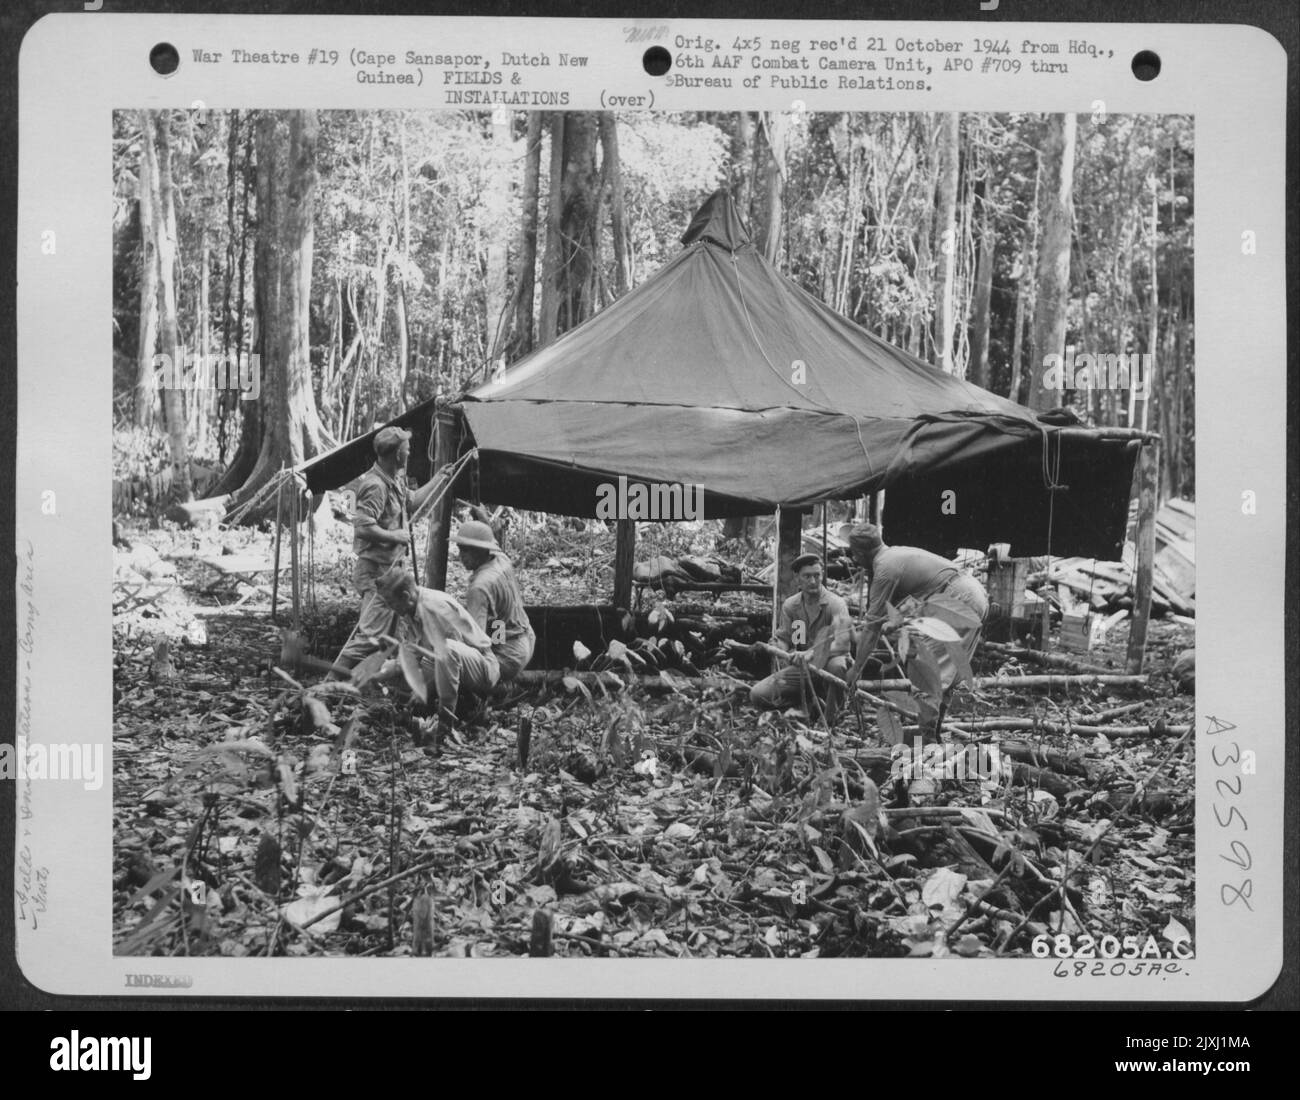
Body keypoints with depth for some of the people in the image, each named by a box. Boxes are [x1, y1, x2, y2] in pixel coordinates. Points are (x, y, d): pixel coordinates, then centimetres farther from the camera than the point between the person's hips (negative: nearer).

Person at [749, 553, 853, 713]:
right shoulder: (790, 605, 0)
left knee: (837, 664, -42)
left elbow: (842, 643, -28)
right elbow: (782, 637, 3)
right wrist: (780, 649, -23)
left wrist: (812, 653, -43)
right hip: (802, 666, 4)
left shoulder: (835, 604, -16)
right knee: (757, 694, -13)